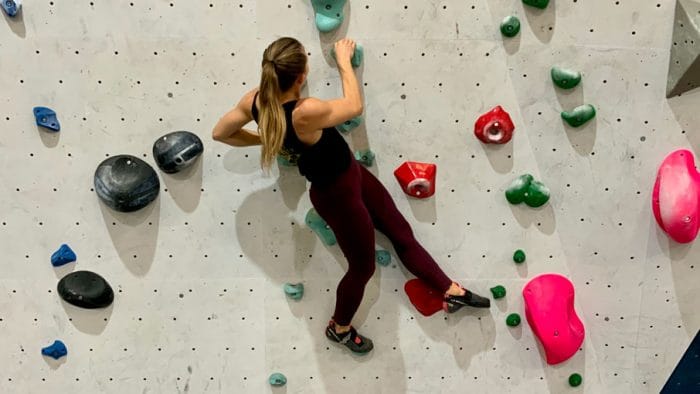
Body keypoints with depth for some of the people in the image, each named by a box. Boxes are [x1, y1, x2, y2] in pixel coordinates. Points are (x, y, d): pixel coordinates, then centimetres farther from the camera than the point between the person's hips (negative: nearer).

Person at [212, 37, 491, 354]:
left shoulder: (256, 100, -15)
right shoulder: (305, 112, -39)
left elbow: (220, 133, 1)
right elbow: (355, 105, -20)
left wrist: (268, 139, 9)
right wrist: (344, 60, -5)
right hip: (337, 195, -8)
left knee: (401, 232, 17)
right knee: (363, 266, 16)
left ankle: (452, 292, 30)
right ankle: (339, 328, 42)